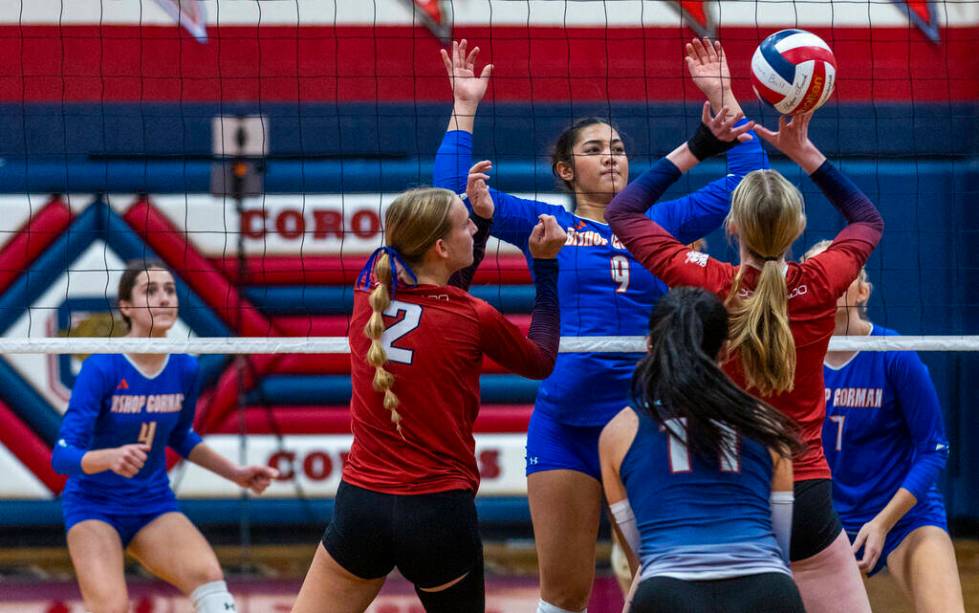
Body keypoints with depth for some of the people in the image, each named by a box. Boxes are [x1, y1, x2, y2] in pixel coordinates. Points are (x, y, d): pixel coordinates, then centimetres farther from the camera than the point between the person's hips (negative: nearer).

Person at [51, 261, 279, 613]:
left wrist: (236, 474, 12)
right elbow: (62, 456, -25)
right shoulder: (101, 369, -19)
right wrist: (111, 458, -44)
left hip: (154, 505, 4)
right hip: (94, 506, -4)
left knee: (208, 576, -25)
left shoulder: (185, 369, -3)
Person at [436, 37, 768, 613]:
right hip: (564, 427, -1)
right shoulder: (545, 225, 7)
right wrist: (465, 106, -2)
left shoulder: (659, 225, 11)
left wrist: (722, 95, 8)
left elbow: (745, 178, 12)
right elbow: (455, 192, -1)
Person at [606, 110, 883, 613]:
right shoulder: (820, 286, -6)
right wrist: (804, 153, 14)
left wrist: (696, 149, 8)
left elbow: (623, 212, 6)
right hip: (805, 494, 1)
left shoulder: (707, 286, -10)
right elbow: (867, 219, 17)